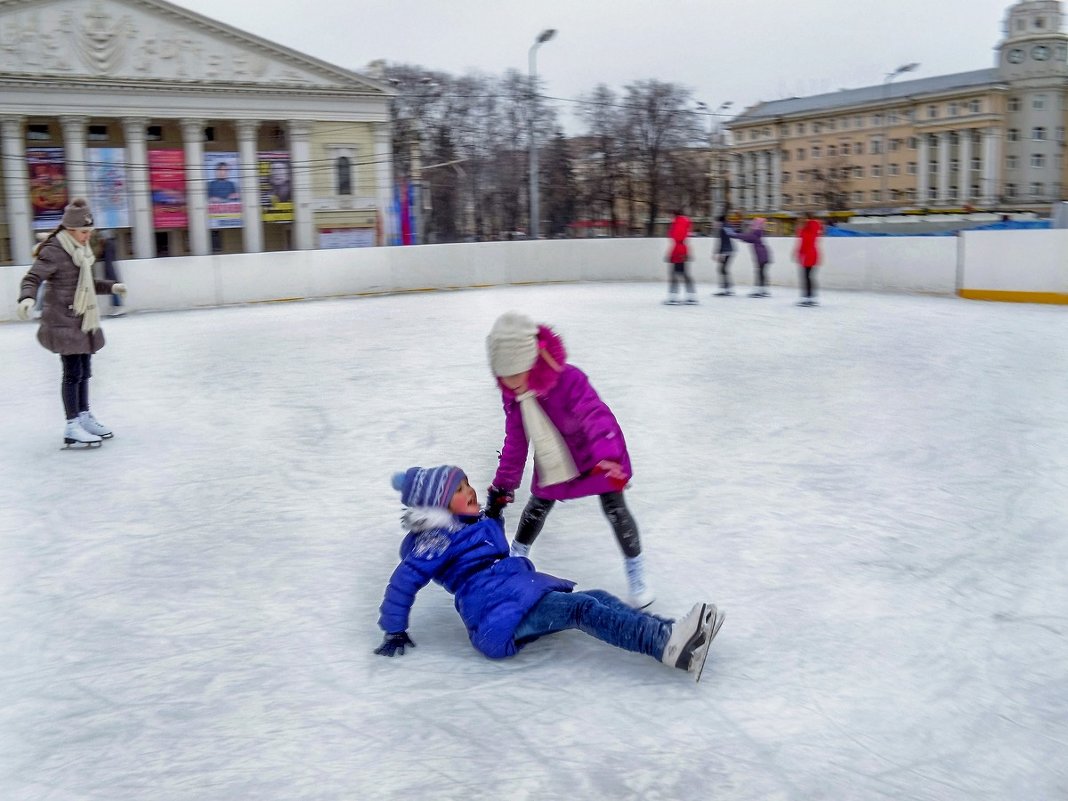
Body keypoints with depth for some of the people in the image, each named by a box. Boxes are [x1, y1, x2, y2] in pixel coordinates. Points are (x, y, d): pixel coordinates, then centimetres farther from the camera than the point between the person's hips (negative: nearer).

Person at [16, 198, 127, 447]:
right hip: (63, 320, -9)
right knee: (73, 372, -6)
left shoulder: (80, 249, 12)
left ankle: (84, 416, 29)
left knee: (84, 370, 16)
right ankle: (72, 427, 0)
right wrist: (27, 297, -37)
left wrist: (111, 286, 28)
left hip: (82, 320, 9)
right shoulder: (54, 251, -15)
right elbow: (33, 278, -20)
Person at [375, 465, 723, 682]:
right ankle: (667, 644, -45)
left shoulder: (478, 524, 23)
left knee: (598, 599, -10)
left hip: (520, 593, 10)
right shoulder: (437, 540, -5)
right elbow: (403, 582, -9)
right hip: (499, 618, -9)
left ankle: (672, 637, -28)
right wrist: (394, 632, -8)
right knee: (581, 608, -27)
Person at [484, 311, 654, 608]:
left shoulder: (568, 379, -34)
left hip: (597, 457, -5)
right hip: (554, 462, 5)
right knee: (537, 506, 14)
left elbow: (595, 416, -44)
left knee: (615, 510, -5)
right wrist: (503, 484, 2)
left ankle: (636, 570, 12)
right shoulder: (512, 394, -13)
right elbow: (515, 441, -2)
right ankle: (517, 554, 39)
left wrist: (608, 457, -60)